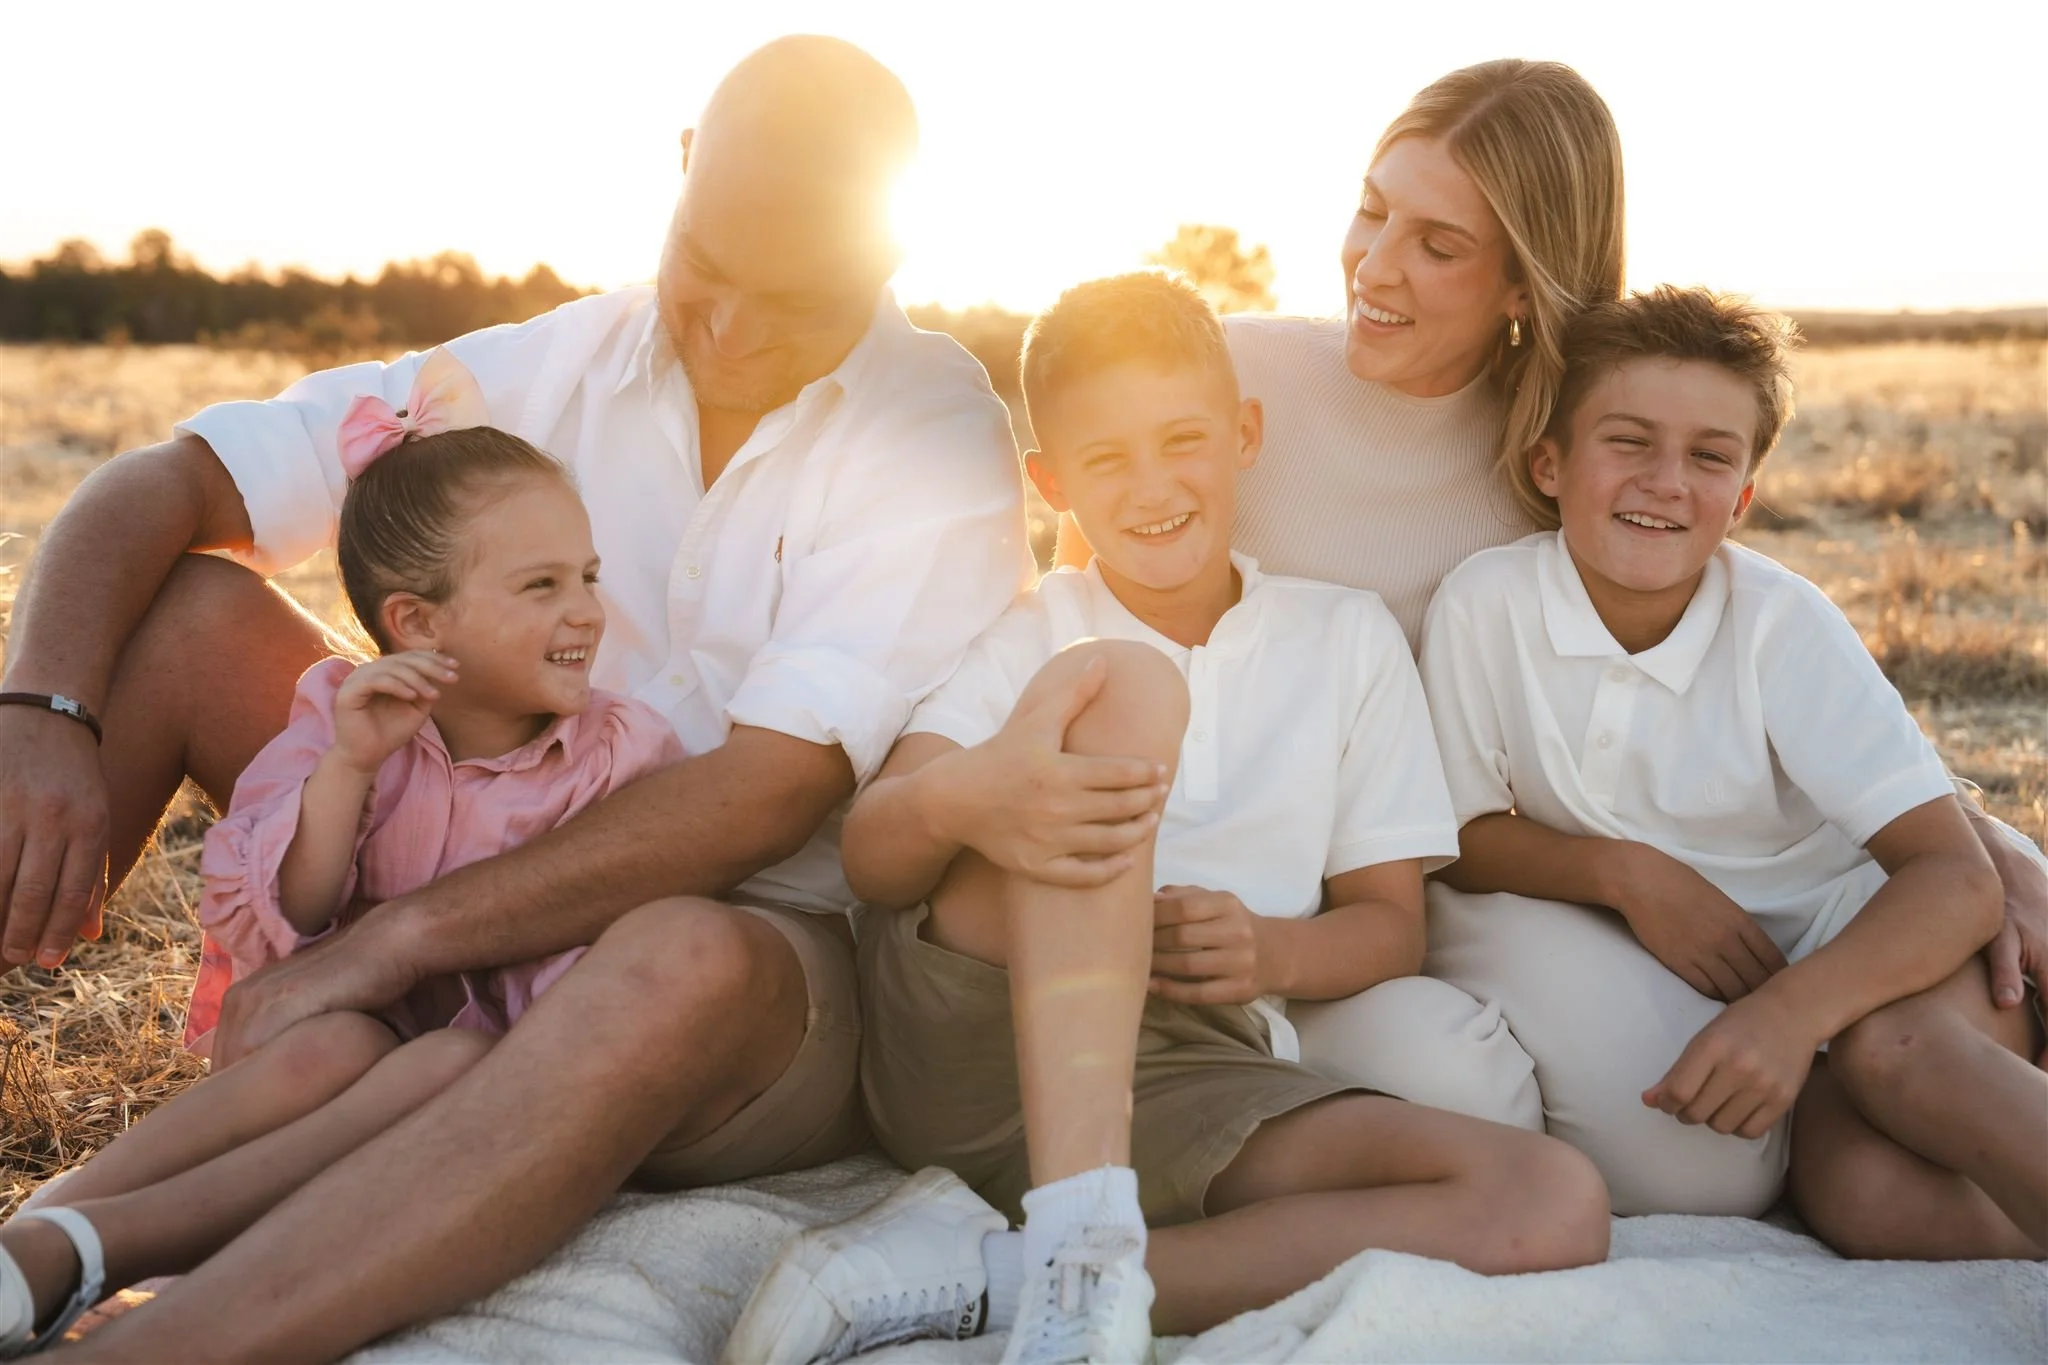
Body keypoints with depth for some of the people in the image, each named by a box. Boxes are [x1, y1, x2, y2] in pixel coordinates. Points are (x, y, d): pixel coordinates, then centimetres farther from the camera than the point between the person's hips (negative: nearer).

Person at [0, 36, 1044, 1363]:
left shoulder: (940, 433, -12)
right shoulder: (552, 367, 1)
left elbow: (765, 797, -21)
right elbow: (155, 487, -2)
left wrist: (397, 938, -25)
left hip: (783, 944, -4)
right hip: (503, 884, 5)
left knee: (678, 966, -41)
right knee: (180, 611, -8)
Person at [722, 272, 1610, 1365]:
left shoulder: (1348, 638, 14)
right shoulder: (1026, 633, 11)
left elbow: (1392, 923, 13)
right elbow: (869, 861, -3)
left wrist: (1271, 952, -10)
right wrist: (956, 799, -28)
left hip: (1189, 1084, 2)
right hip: (972, 1028, -2)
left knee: (1556, 1207, -23)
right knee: (1121, 683, -24)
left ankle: (992, 1271, -27)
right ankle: (1079, 1242, -36)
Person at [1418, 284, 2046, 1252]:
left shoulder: (1783, 621, -16)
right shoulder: (1482, 604, -14)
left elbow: (1954, 873, -22)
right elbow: (1462, 836, -2)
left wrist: (1791, 1011, -39)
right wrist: (1623, 870, -21)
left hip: (1824, 938, 0)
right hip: (1638, 977, 1)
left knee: (1889, 1043, -36)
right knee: (1865, 1193, -26)